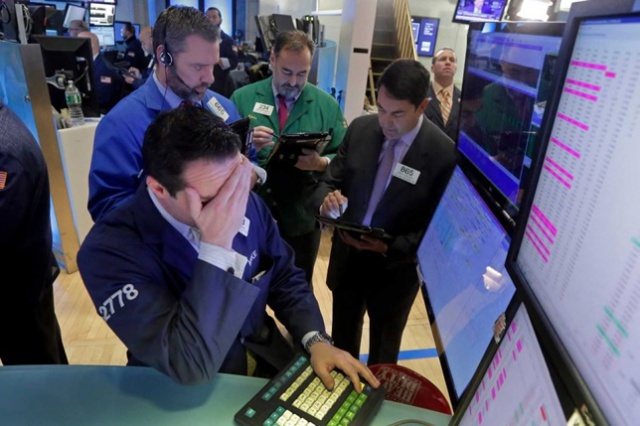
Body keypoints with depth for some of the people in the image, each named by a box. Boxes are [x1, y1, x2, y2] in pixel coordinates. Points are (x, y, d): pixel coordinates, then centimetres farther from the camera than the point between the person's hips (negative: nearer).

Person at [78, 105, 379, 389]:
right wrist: (217, 246, -34)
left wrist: (316, 340, -12)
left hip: (266, 361, 3)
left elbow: (286, 279, 3)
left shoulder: (247, 203, -10)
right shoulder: (110, 249, -23)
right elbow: (190, 367, -29)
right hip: (188, 396, -2)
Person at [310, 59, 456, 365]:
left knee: (384, 349, 23)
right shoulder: (360, 128, -7)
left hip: (395, 268, -3)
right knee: (342, 337, 27)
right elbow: (330, 180, -1)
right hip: (347, 256, 4)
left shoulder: (445, 154, -20)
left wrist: (389, 248, -26)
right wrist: (326, 200, -24)